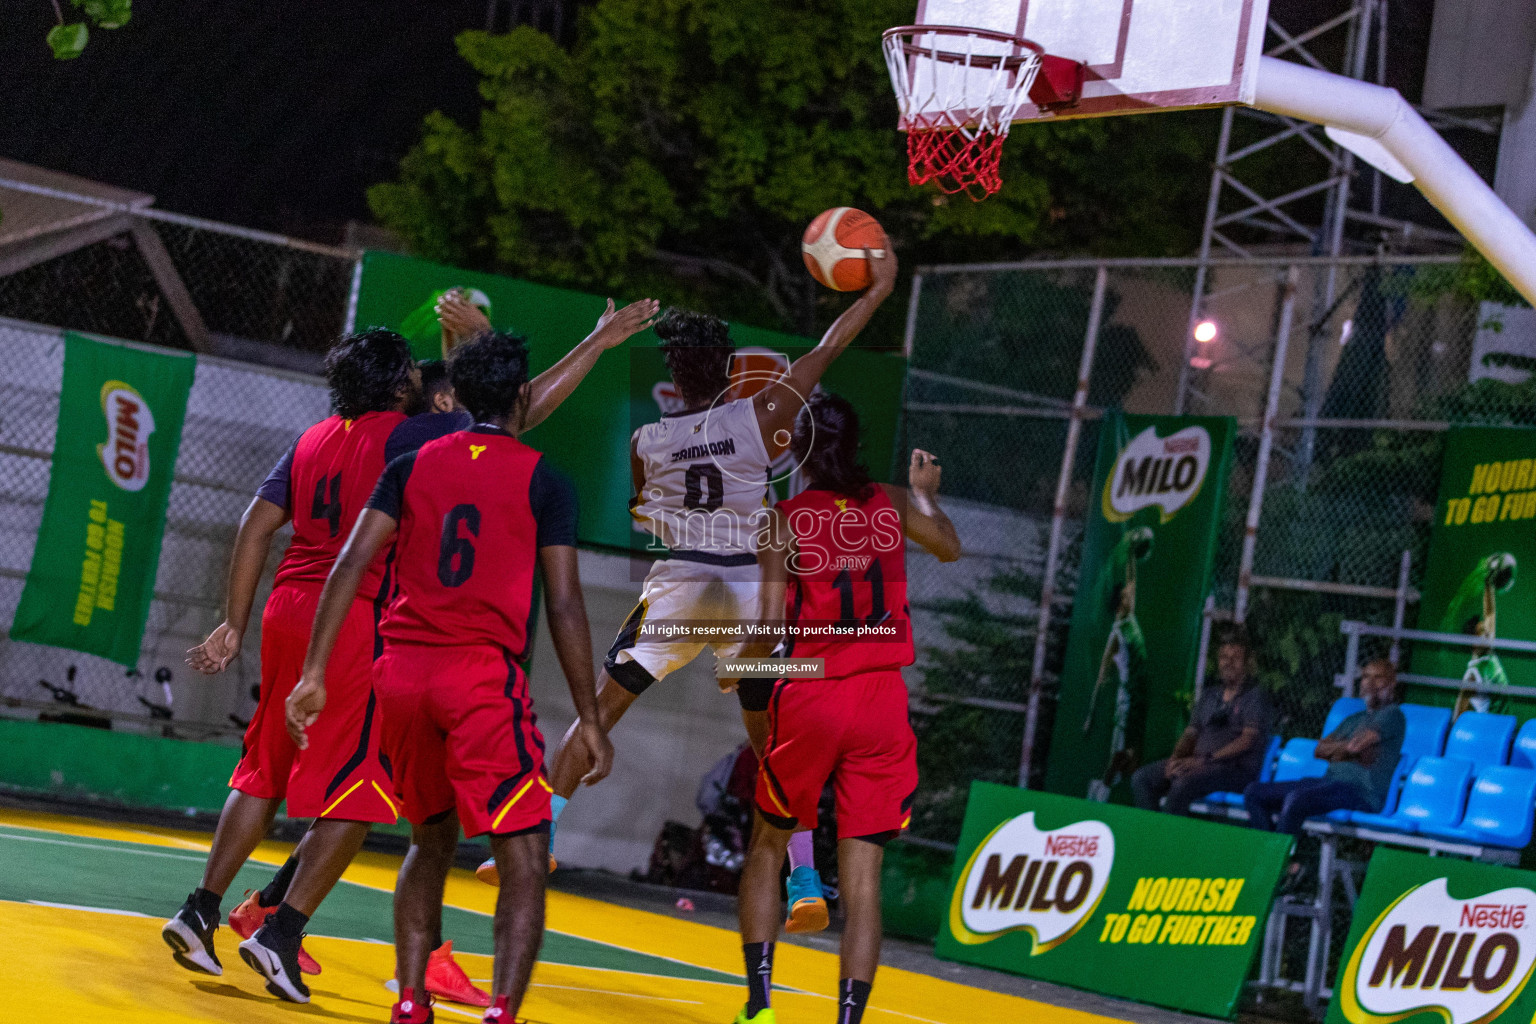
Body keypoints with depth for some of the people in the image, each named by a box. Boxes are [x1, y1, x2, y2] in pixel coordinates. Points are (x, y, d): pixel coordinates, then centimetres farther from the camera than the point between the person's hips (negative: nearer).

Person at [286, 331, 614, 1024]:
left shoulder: (413, 466, 12)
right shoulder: (544, 479, 3)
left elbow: (350, 564, 2)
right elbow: (564, 606, -1)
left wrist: (315, 674, 1)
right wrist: (588, 719, 3)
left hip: (401, 672, 5)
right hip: (484, 677, -5)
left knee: (431, 841, 23)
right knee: (525, 861, -3)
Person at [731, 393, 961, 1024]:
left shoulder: (783, 520, -3)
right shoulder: (891, 506, 5)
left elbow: (771, 623, -10)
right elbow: (949, 547, 25)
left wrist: (743, 668, 9)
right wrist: (925, 493, 44)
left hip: (808, 697, -1)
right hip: (882, 698, 2)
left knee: (768, 847, 18)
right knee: (862, 877, 1)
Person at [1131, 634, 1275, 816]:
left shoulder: (1255, 696, 0)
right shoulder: (1210, 696, 22)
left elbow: (1247, 740, -12)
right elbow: (1190, 734, 19)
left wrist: (1205, 760, -20)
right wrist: (1176, 758, -4)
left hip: (1238, 768, -7)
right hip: (1199, 762, 7)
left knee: (1184, 783, -36)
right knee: (1142, 778, -11)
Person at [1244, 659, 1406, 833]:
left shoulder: (1392, 714, 3)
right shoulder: (1354, 719, 28)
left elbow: (1357, 745, -10)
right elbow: (1319, 750, 16)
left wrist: (1334, 748, 9)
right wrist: (1346, 749, -2)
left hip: (1362, 791, -9)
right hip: (1330, 783, 9)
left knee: (1296, 800, -37)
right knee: (1254, 793, -4)